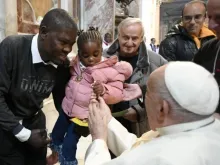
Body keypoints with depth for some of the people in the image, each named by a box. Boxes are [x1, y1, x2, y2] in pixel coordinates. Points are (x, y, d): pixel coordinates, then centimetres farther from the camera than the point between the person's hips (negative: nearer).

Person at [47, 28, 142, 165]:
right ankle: (56, 154, 58)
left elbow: (118, 93, -19)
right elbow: (68, 70, 20)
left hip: (83, 115, -7)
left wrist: (104, 90, -37)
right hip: (67, 107, 7)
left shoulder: (110, 70, -20)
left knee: (68, 145, 2)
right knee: (56, 134, 26)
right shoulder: (77, 62, -2)